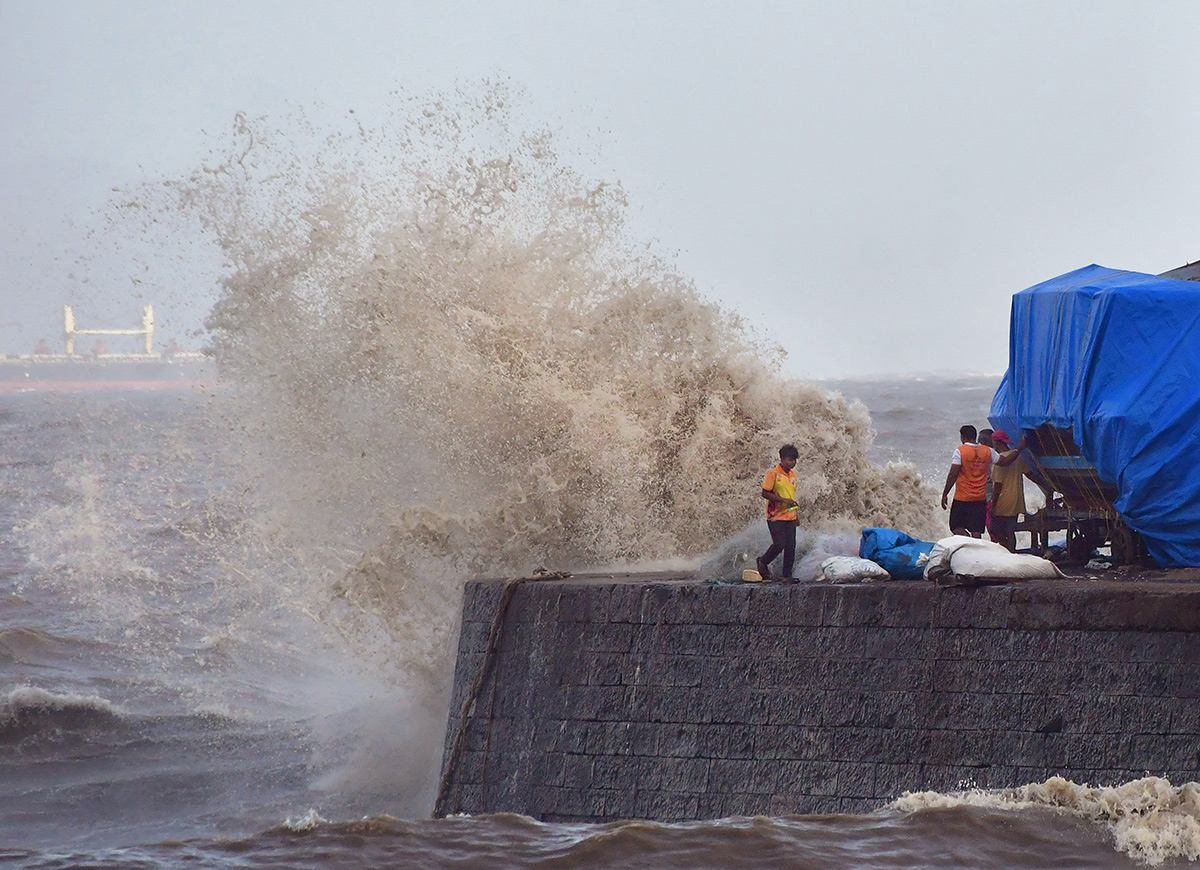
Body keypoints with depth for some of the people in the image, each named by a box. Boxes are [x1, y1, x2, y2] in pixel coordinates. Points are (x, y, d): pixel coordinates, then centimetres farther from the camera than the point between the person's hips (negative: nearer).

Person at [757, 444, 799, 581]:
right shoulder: (773, 473, -9)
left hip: (790, 517, 7)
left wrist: (795, 512, 25)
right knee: (779, 544, -14)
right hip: (776, 517, -7)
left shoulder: (793, 473, 14)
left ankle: (787, 576, 7)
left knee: (791, 547, 1)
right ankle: (762, 562, 13)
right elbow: (765, 493, -12)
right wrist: (783, 500, -20)